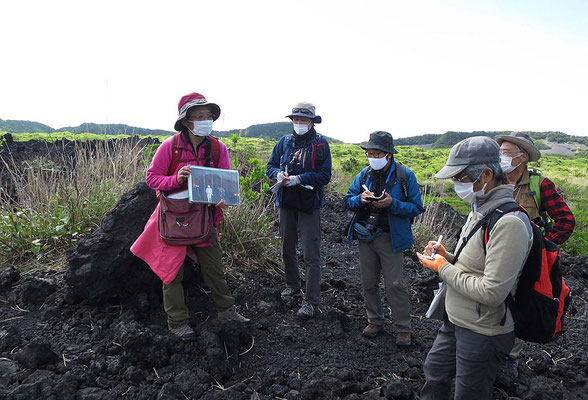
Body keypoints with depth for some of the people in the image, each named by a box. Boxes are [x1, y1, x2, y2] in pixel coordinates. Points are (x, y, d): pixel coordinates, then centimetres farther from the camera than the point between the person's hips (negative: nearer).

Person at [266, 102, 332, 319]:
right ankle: (292, 286, 36)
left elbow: (325, 175, -10)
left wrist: (299, 179, -21)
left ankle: (311, 301, 1)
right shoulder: (285, 141, 7)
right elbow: (271, 165, 12)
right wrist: (278, 174, -11)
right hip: (286, 203, 5)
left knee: (311, 254, -5)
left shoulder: (320, 143, -5)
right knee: (287, 249, 17)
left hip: (309, 204, -5)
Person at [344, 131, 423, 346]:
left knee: (394, 284, -1)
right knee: (368, 282, 14)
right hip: (366, 236, 5)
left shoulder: (405, 175, -9)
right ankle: (375, 320, 32)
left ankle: (403, 328, 17)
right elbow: (348, 199, 7)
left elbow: (416, 207, -9)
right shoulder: (364, 174, 4)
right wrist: (360, 199, -16)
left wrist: (392, 204, -24)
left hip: (390, 238, -4)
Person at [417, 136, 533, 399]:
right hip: (457, 320, 9)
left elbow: (492, 293, -30)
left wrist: (444, 270, -19)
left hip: (483, 333, -9)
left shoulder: (509, 223, -28)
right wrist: (447, 257, -2)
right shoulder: (479, 210, 4)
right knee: (434, 371, 25)